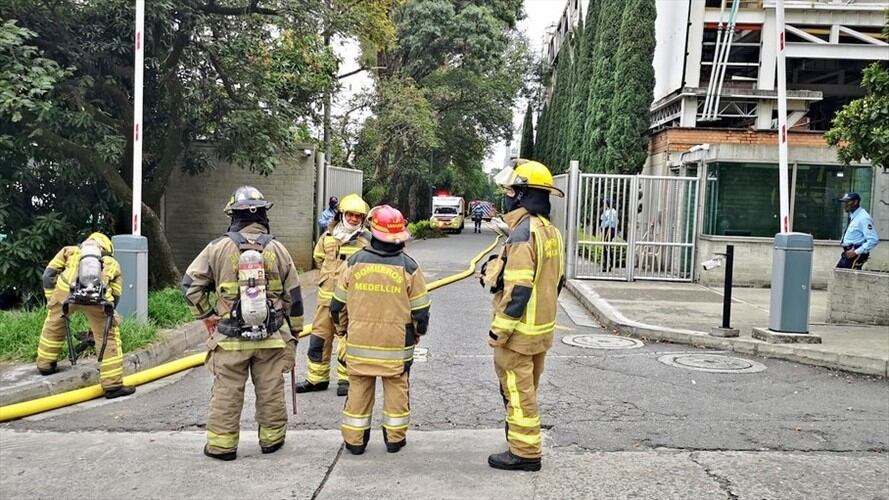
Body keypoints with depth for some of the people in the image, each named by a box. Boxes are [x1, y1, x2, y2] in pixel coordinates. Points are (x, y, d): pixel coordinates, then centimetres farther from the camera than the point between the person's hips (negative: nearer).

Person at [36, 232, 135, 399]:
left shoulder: (70, 251, 36)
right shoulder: (113, 263, 35)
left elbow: (48, 275, 25)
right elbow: (115, 297, 29)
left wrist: (51, 303, 33)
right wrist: (98, 324, 38)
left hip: (66, 290, 1)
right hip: (98, 297, -1)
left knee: (53, 327, 30)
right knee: (109, 337, 12)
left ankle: (45, 365, 46)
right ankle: (113, 385, 12)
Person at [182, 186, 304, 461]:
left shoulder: (218, 248, -5)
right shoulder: (277, 249, 0)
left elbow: (190, 284, -2)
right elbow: (293, 295, 5)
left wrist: (207, 316, 10)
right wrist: (294, 333, 15)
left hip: (230, 338, -1)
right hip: (271, 337, 1)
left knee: (226, 392, 9)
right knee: (271, 391, 11)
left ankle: (221, 444, 16)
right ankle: (272, 439, 23)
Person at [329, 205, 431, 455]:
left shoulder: (355, 262, -6)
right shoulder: (408, 267, -9)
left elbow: (338, 305, 2)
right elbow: (420, 312, -4)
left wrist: (342, 330, 19)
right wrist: (416, 335, 15)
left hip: (359, 343, 1)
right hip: (397, 345, -1)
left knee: (358, 389, 13)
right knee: (396, 390, 14)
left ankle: (354, 440, 21)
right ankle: (395, 438, 23)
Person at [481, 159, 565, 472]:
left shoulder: (523, 233, -20)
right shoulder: (550, 231, 9)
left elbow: (518, 289, -24)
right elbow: (556, 281, 16)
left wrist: (499, 330, -19)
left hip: (519, 331, -9)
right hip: (542, 327, 9)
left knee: (517, 391, 1)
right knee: (526, 389, 21)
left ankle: (525, 453, 10)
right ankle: (524, 443, 35)